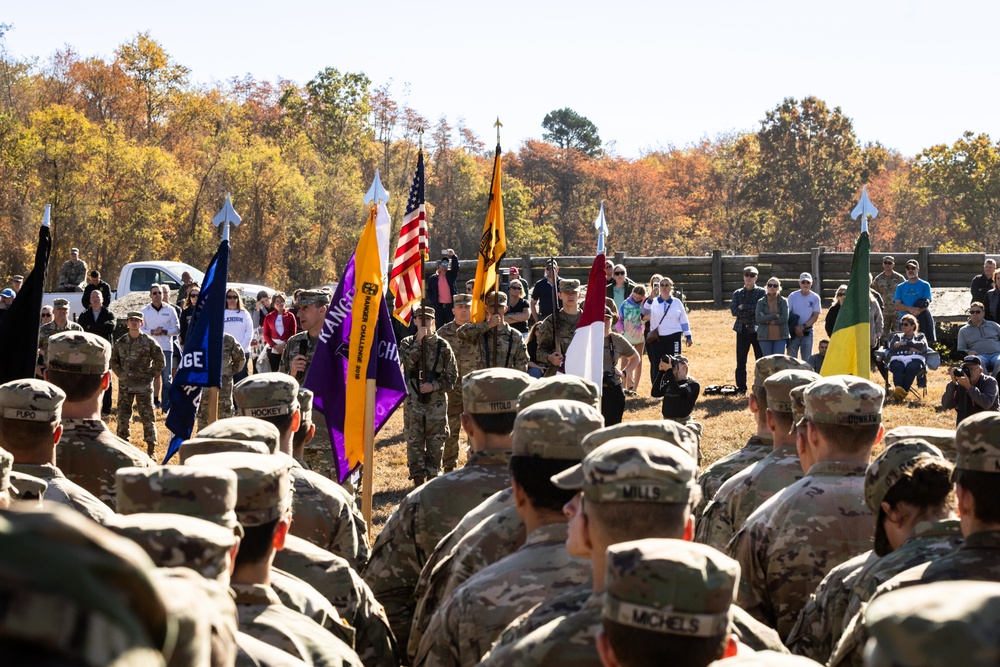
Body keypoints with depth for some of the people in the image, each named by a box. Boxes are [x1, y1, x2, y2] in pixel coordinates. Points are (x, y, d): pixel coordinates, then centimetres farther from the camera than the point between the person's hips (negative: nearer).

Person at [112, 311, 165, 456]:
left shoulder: (149, 341, -4)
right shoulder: (120, 342, 5)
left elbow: (160, 362, 2)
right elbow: (113, 361, 18)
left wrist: (151, 375, -1)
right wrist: (120, 374, 7)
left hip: (144, 386, -3)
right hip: (125, 386, 3)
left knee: (147, 417, 0)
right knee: (123, 417, 4)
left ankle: (151, 450, 7)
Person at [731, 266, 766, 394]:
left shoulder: (761, 292, 2)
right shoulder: (737, 293, 11)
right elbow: (734, 311, -3)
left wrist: (743, 307, -11)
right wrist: (751, 311, -12)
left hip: (757, 329, -3)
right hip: (742, 329, 3)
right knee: (740, 361, 4)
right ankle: (741, 387, 10)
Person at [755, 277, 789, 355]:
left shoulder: (783, 301, 3)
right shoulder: (761, 302, 5)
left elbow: (784, 319, -9)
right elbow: (758, 318, -9)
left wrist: (767, 320, -9)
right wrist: (775, 316, -13)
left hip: (780, 337, -1)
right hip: (765, 337, 1)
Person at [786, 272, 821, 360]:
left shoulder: (815, 298, 0)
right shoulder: (792, 296, -1)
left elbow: (815, 316, -3)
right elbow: (787, 314, -1)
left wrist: (803, 326, -14)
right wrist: (795, 328, -11)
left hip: (807, 332, 0)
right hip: (793, 332, 0)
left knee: (807, 359, 1)